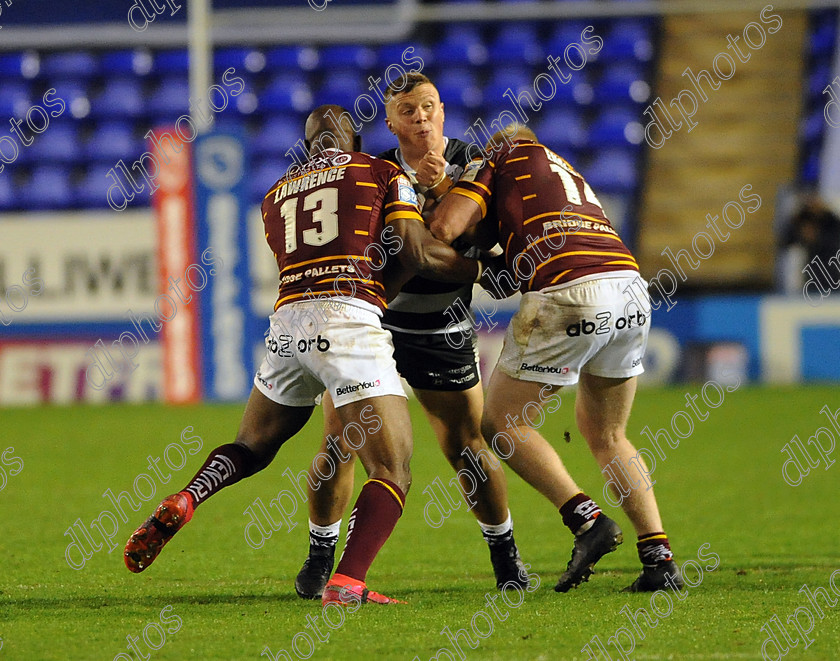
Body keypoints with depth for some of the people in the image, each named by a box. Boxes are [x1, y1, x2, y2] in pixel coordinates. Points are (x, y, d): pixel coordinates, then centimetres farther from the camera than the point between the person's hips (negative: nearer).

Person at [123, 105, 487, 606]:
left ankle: (180, 504, 3)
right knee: (393, 474, -5)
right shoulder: (383, 174, 13)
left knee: (253, 446, 28)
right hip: (349, 320, -5)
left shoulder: (276, 195, 26)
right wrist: (486, 268, 15)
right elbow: (419, 253, 3)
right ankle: (346, 584, -26)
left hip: (288, 323, 5)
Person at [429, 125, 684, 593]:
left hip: (569, 295, -7)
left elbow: (445, 226, 2)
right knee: (606, 434, 22)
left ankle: (586, 519, -6)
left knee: (502, 423, 9)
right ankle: (660, 558, 10)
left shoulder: (497, 162, 15)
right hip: (629, 285, 7)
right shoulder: (566, 171, 35)